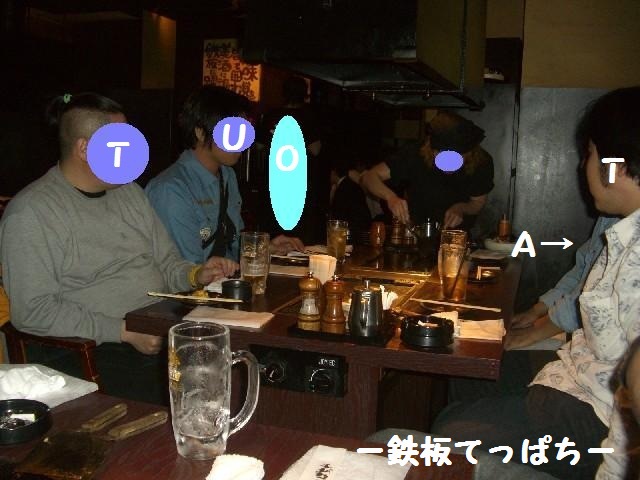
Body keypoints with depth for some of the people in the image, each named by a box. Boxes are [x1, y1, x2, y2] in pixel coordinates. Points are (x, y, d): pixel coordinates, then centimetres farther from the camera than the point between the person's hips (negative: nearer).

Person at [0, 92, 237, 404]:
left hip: (165, 330, 7)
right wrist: (126, 331, -17)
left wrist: (195, 275, -1)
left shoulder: (130, 192, 16)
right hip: (92, 353, -7)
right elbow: (33, 311, -13)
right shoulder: (30, 212, -8)